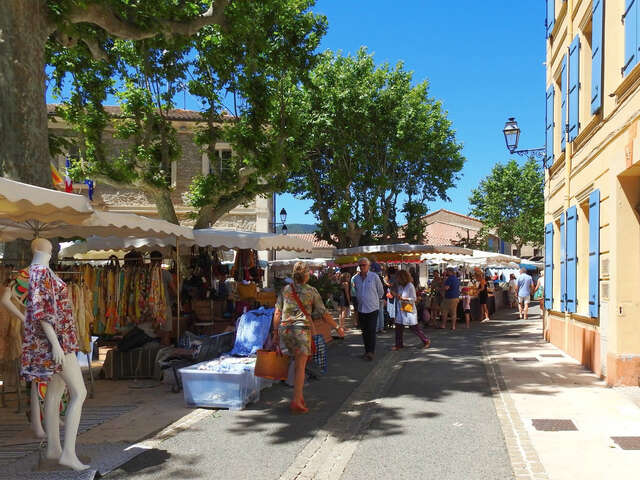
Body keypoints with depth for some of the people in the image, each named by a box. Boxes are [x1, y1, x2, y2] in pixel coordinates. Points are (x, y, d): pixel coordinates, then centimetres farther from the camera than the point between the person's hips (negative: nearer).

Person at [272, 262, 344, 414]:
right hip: (302, 329, -4)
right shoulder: (311, 291, 3)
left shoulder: (285, 290, 11)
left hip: (284, 329, 4)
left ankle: (299, 395, 17)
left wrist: (276, 332, 12)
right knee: (300, 365, -3)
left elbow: (277, 312, 8)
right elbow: (323, 313, 4)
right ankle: (296, 400, -9)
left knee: (297, 364, 17)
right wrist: (337, 327, 14)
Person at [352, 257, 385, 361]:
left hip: (372, 308, -4)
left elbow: (381, 292, 6)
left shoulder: (374, 277, -5)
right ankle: (367, 351, 17)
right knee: (364, 331, 8)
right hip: (361, 309, 4)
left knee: (371, 331, -9)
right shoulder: (356, 278, 6)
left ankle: (371, 352, -7)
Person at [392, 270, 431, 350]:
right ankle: (399, 344, 12)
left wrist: (402, 298, -22)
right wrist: (395, 295, 2)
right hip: (401, 310, 7)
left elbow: (413, 299, -14)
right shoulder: (400, 286, 10)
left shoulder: (410, 286, -13)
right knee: (398, 327, 3)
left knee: (414, 328, -3)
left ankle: (426, 341, 11)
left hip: (409, 310, -7)